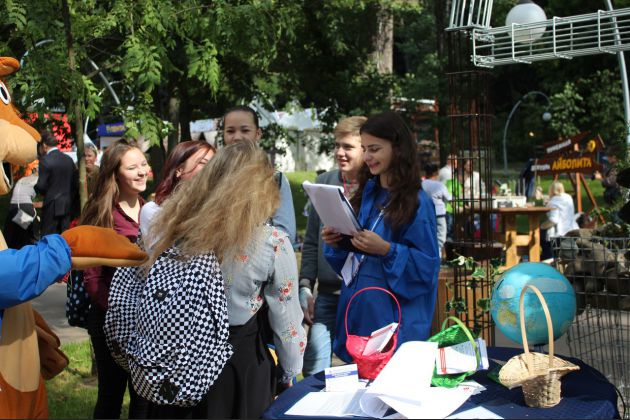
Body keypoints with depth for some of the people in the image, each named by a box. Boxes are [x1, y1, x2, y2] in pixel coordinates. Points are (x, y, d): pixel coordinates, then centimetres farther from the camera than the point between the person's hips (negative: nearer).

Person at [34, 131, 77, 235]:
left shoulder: (45, 160, -13)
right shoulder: (69, 159, 5)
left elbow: (41, 186, -13)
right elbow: (74, 182, 10)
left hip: (52, 205, -6)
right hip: (67, 205, 6)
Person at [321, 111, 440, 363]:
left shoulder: (417, 203, -11)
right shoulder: (367, 193, 10)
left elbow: (428, 265, -13)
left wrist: (386, 249, -24)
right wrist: (336, 242, -2)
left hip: (392, 314, -6)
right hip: (357, 308, 7)